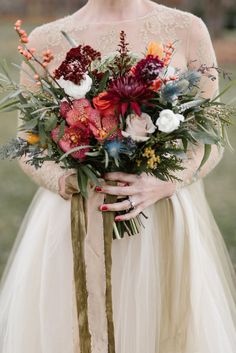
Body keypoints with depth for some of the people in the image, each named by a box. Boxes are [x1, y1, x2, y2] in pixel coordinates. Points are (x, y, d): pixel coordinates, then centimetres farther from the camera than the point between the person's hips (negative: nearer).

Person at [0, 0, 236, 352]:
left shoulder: (186, 30, -1)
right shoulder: (46, 40, 1)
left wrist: (162, 184, -15)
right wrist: (64, 182, -12)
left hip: (166, 221, 0)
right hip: (73, 225, 1)